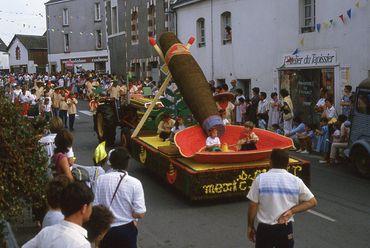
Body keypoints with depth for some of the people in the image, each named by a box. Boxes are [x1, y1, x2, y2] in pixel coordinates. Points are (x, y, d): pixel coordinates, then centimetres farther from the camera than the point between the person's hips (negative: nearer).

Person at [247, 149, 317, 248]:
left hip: (265, 229, -1)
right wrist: (291, 211, -6)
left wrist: (250, 226, 5)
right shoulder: (296, 180, -4)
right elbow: (312, 202, 1)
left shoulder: (260, 178, -9)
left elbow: (253, 206, -8)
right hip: (286, 229, 2)